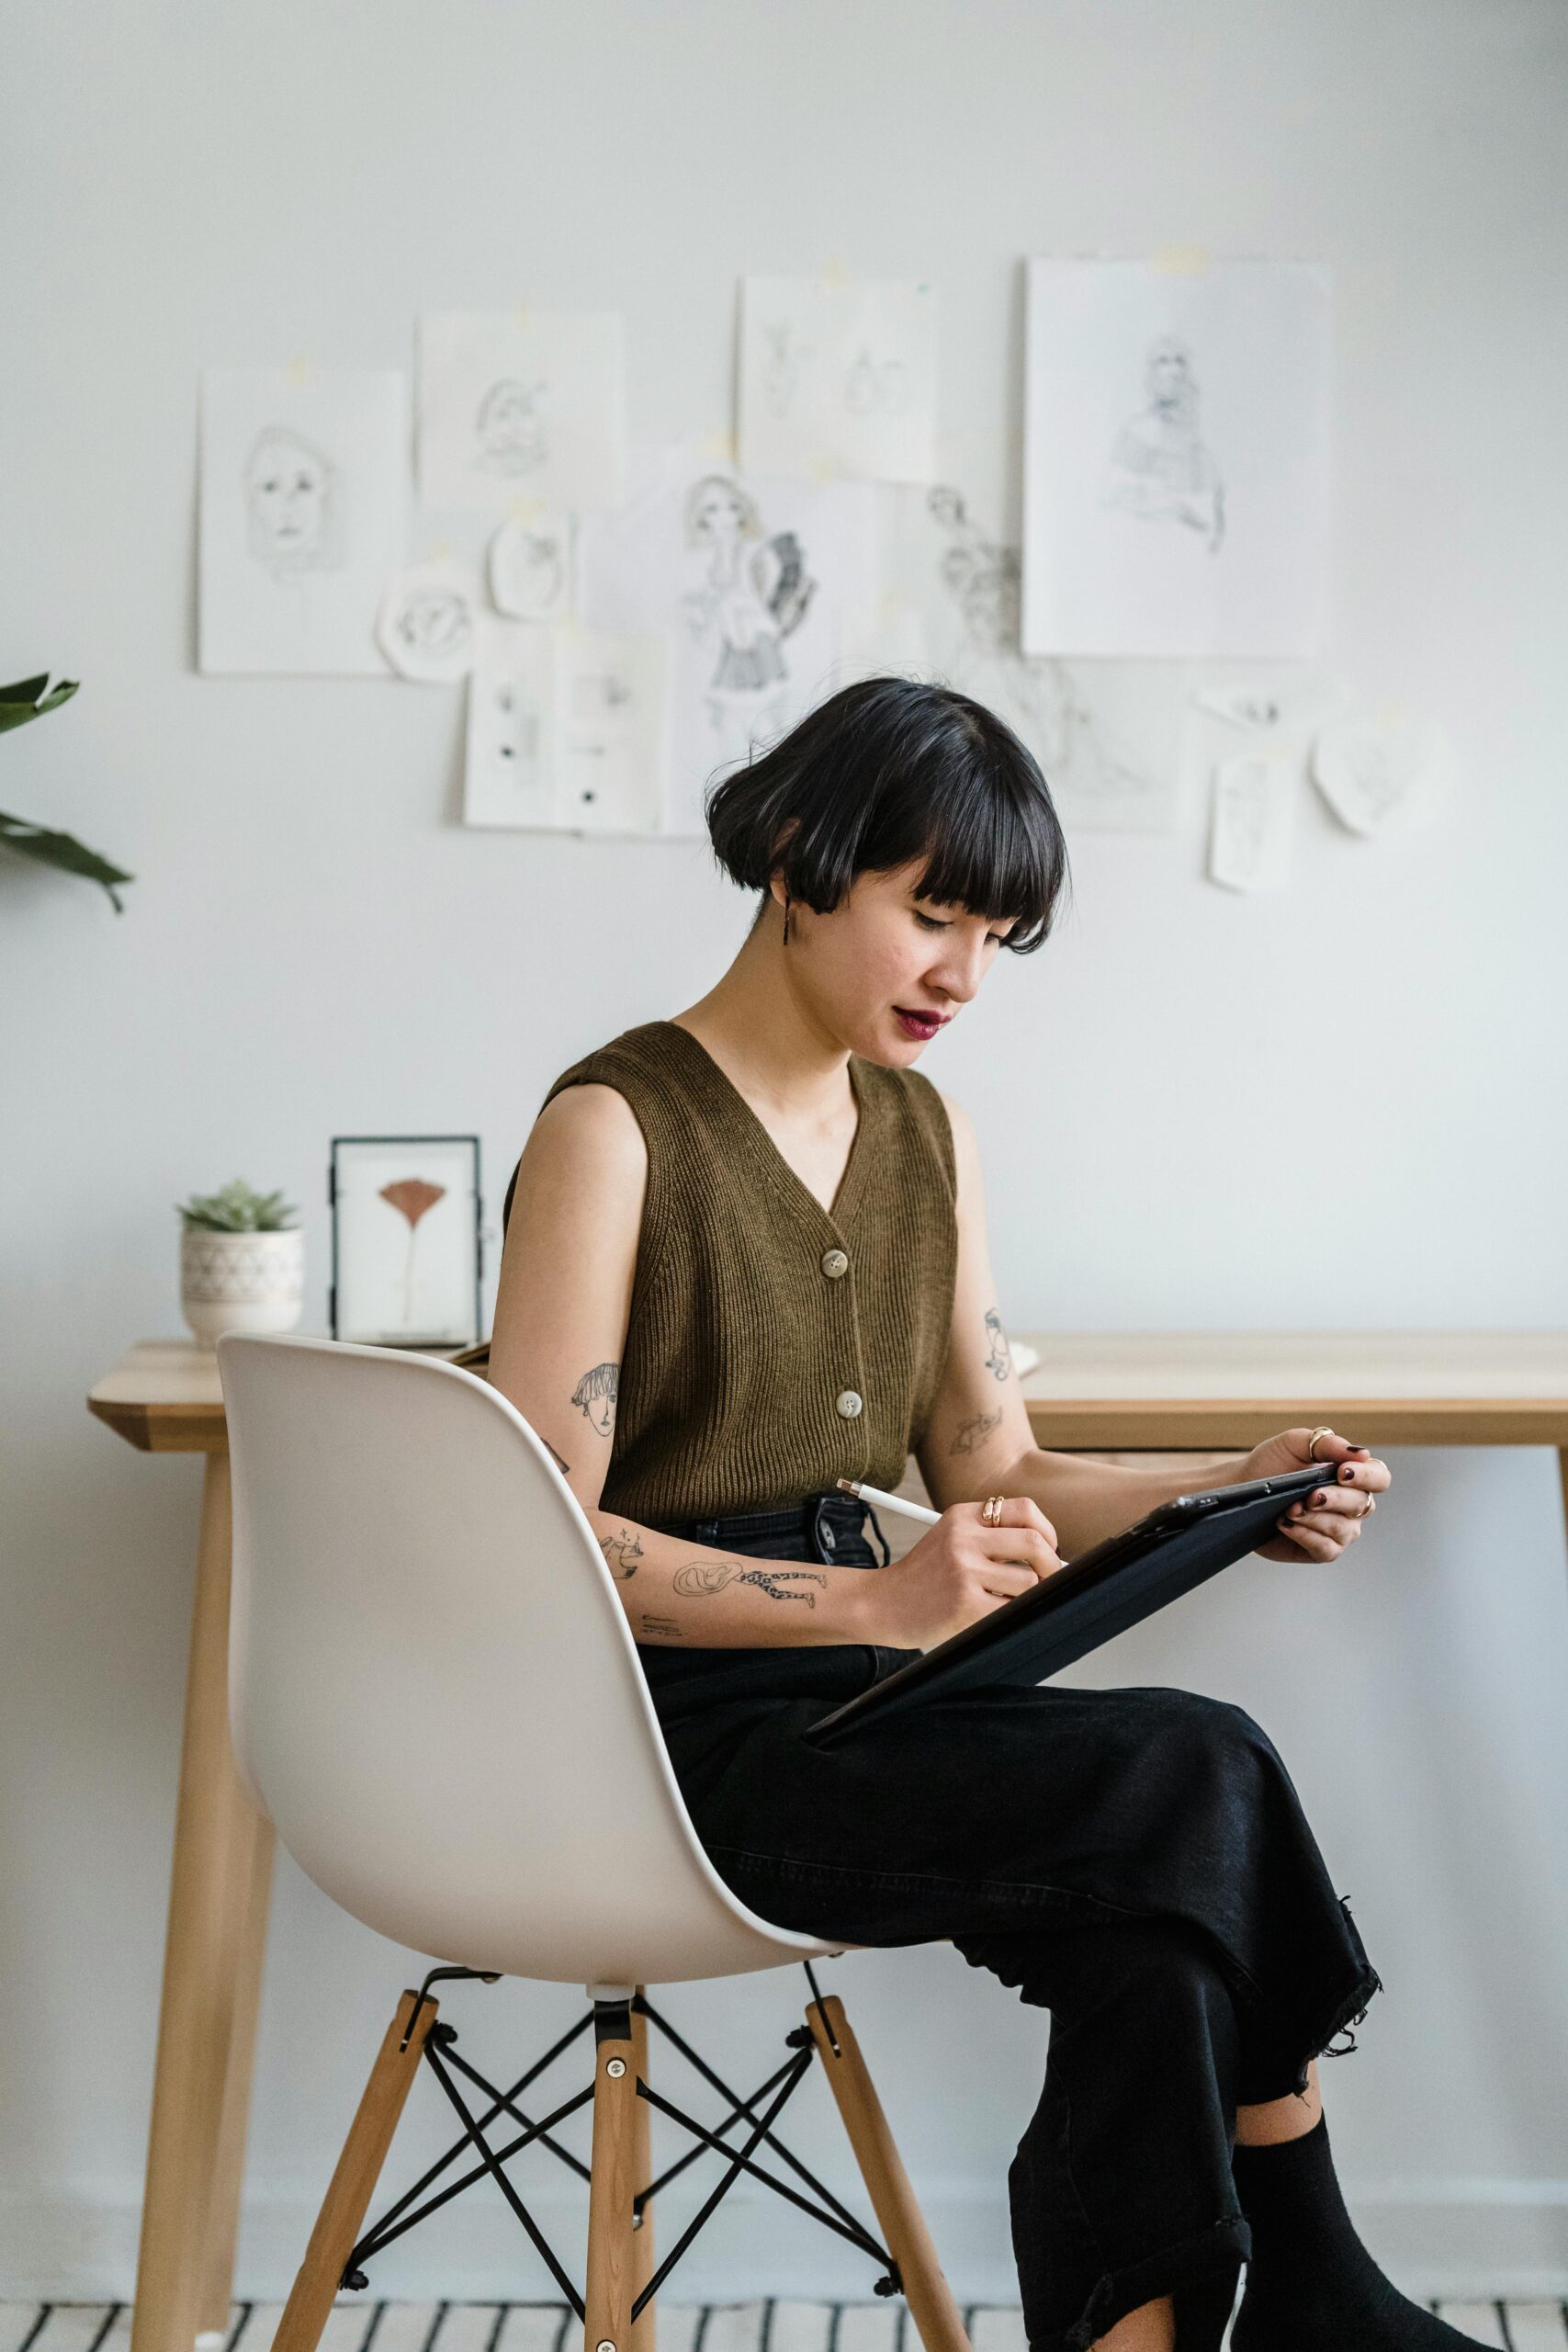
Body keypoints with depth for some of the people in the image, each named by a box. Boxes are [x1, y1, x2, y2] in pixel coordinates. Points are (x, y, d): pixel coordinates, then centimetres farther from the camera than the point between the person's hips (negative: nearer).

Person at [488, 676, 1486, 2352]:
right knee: (1198, 1781, -23)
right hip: (658, 1724, -7)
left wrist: (1230, 1497, -4)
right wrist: (873, 1603, -27)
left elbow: (990, 1473, 14)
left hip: (833, 1676, 7)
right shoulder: (615, 1126, -10)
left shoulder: (921, 1132, 13)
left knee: (1150, 1907, -23)